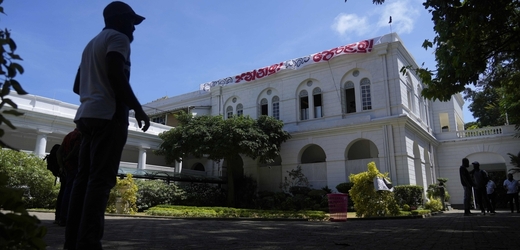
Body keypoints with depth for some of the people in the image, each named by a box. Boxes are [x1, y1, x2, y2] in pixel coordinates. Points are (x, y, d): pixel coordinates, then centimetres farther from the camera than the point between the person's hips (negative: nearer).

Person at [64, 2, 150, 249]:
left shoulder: (92, 43, 28)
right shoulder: (118, 38, 0)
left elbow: (78, 85, 27)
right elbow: (116, 74, -17)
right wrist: (137, 108, -14)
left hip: (87, 114, 9)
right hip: (108, 115, -9)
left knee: (84, 177, 3)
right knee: (101, 179, -15)